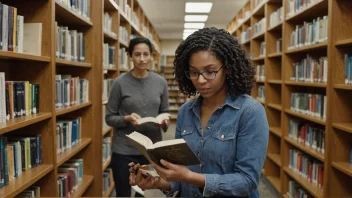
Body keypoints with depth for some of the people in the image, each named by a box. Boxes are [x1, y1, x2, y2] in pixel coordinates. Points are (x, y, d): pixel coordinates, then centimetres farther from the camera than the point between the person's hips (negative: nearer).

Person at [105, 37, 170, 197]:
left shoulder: (160, 82, 1)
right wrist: (127, 119, -20)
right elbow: (109, 117, -2)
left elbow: (165, 112, 9)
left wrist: (164, 122, -12)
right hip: (124, 150, -2)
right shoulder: (120, 83, -7)